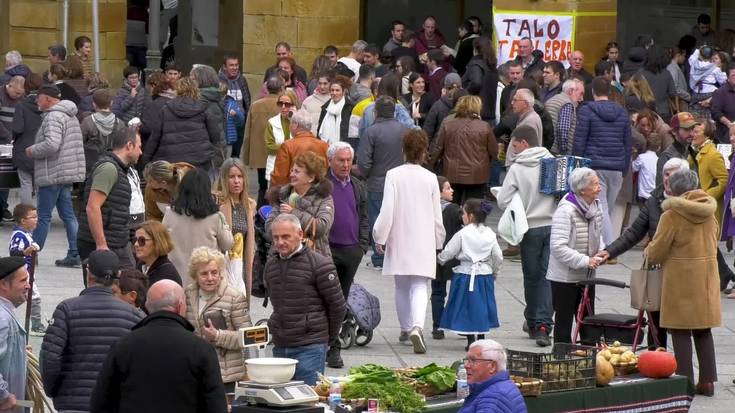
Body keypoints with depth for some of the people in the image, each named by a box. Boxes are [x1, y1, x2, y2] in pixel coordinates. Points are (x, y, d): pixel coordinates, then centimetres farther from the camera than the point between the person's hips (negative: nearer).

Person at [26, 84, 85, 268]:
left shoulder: (53, 117, -16)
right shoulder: (70, 116, 17)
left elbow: (51, 145, -28)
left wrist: (32, 151, -11)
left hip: (53, 175, -10)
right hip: (67, 174, 10)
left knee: (44, 215, -3)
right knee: (68, 214, 9)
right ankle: (75, 254, 6)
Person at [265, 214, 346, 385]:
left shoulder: (319, 264, -9)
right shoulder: (271, 264, 12)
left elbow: (337, 305, -4)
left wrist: (330, 336, 3)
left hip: (310, 347, -7)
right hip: (280, 346, 7)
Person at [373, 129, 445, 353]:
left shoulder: (393, 176, -8)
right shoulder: (430, 178, -4)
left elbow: (387, 209, -11)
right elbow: (436, 215, 3)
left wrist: (379, 236, -1)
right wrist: (438, 241, 16)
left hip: (399, 241, 0)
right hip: (424, 242, 0)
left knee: (402, 286, 17)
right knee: (420, 286, -3)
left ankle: (406, 328, 30)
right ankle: (417, 326, -26)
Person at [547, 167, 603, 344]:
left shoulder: (595, 207, 3)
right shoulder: (566, 211, -21)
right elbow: (558, 247, -26)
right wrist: (585, 261, -28)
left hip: (587, 276, 7)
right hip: (565, 276, -7)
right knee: (564, 322, 2)